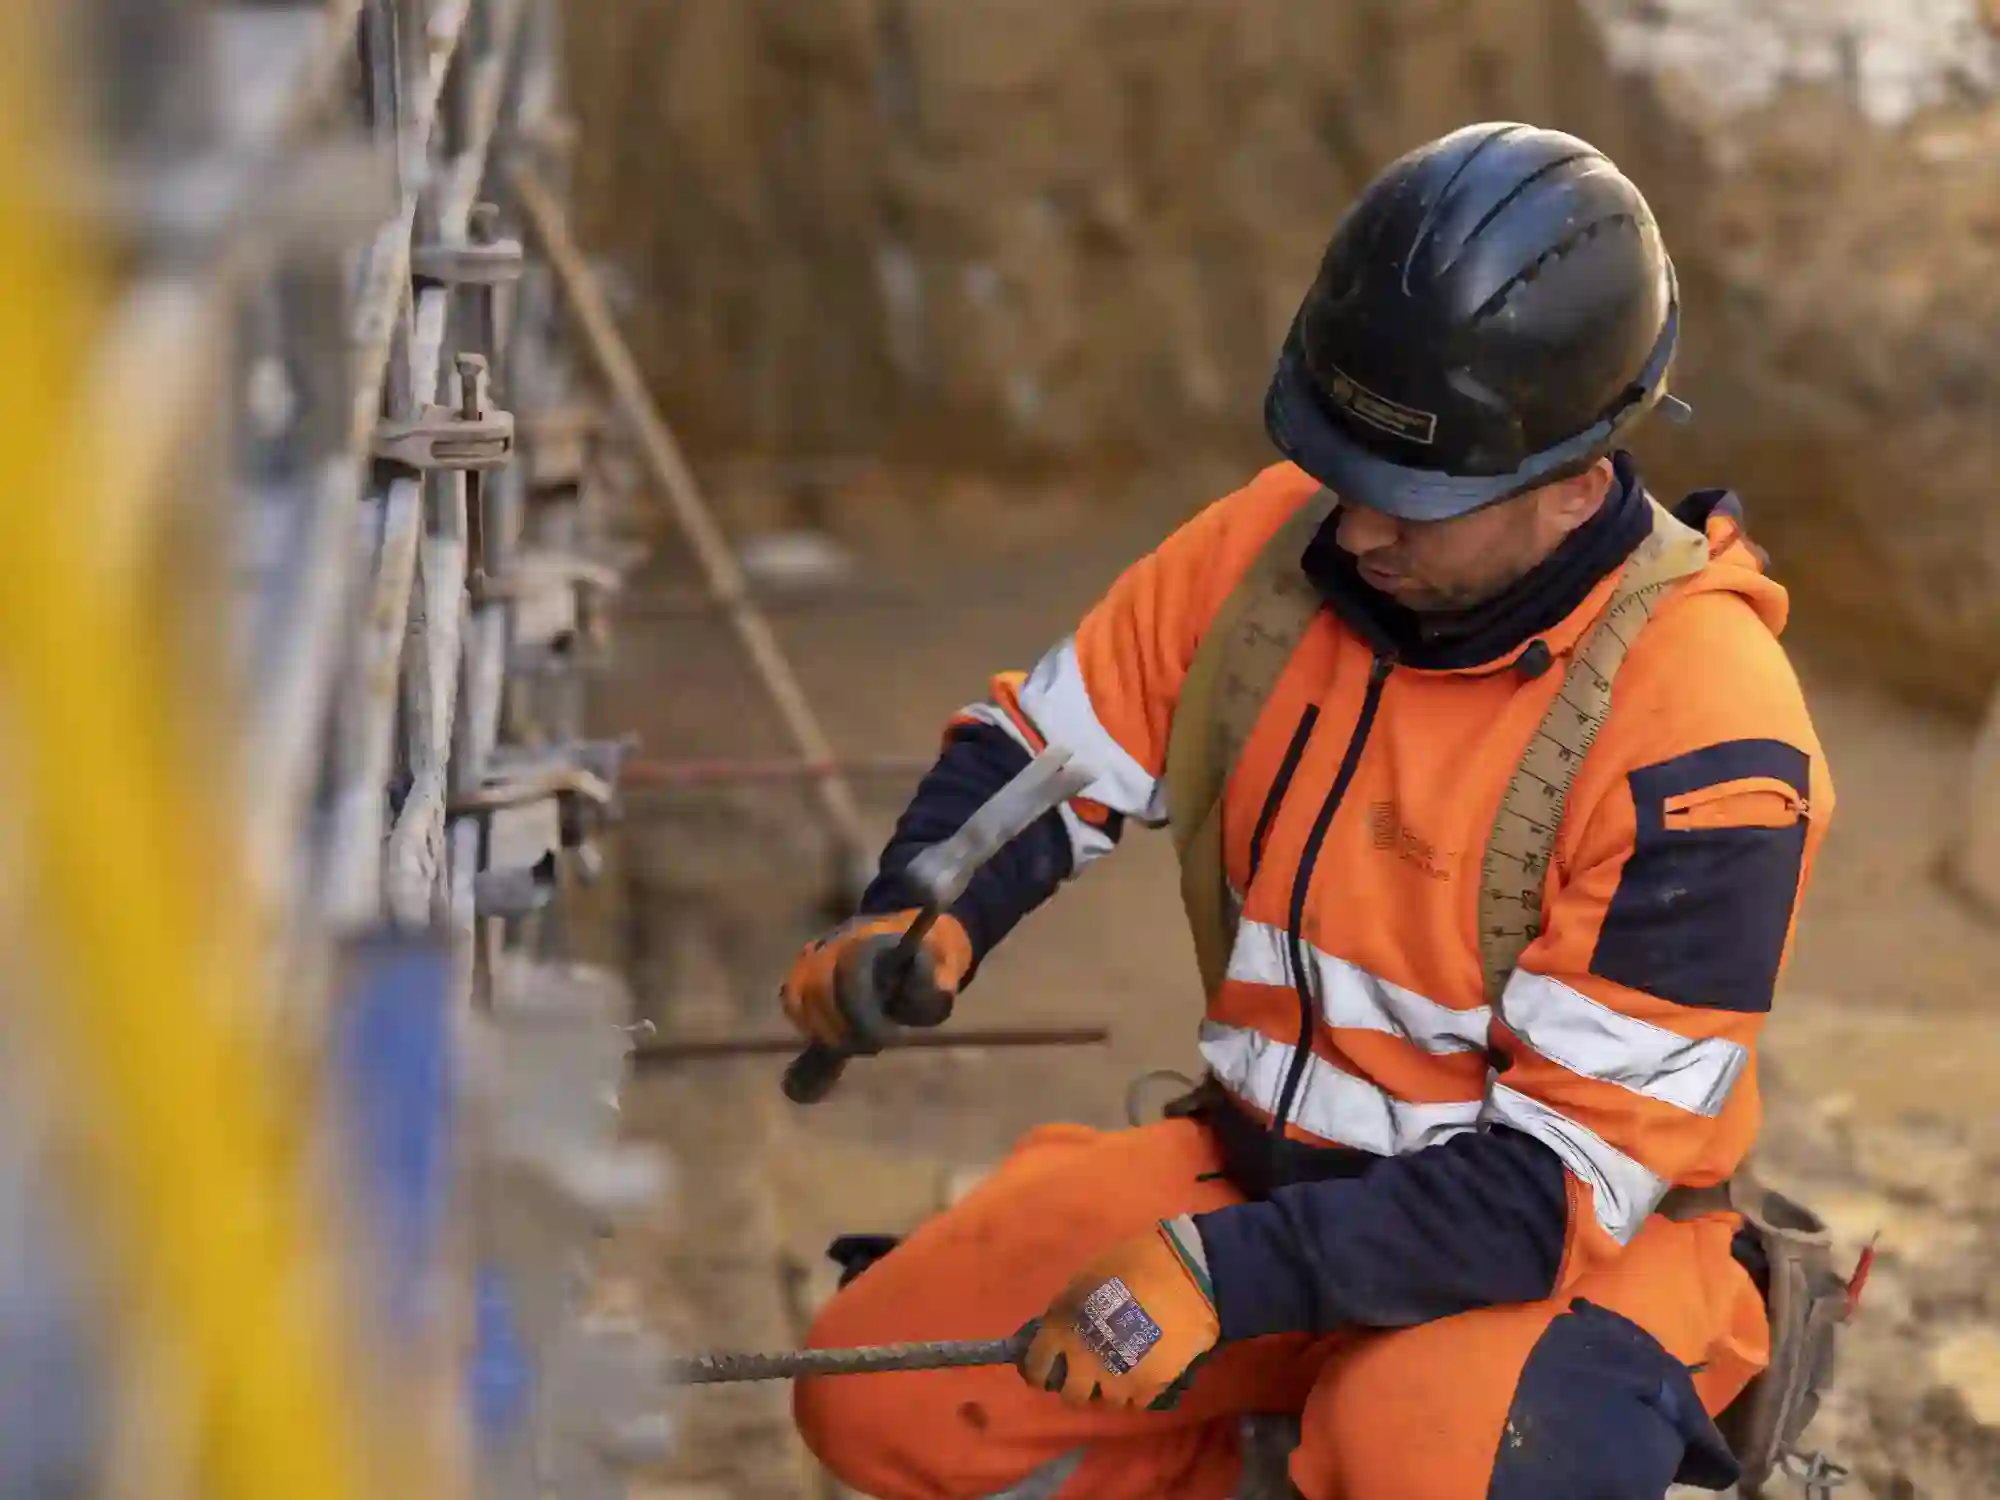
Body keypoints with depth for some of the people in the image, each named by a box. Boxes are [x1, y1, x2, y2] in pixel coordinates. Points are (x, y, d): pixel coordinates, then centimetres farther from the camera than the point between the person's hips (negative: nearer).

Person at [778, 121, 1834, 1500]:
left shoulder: (1699, 728, -24)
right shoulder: (1283, 537, -7)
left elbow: (1569, 1175, -24)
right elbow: (1042, 748, 6)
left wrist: (1235, 1272, -31)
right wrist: (920, 922, -16)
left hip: (1560, 1258, -6)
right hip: (1264, 1165, 6)